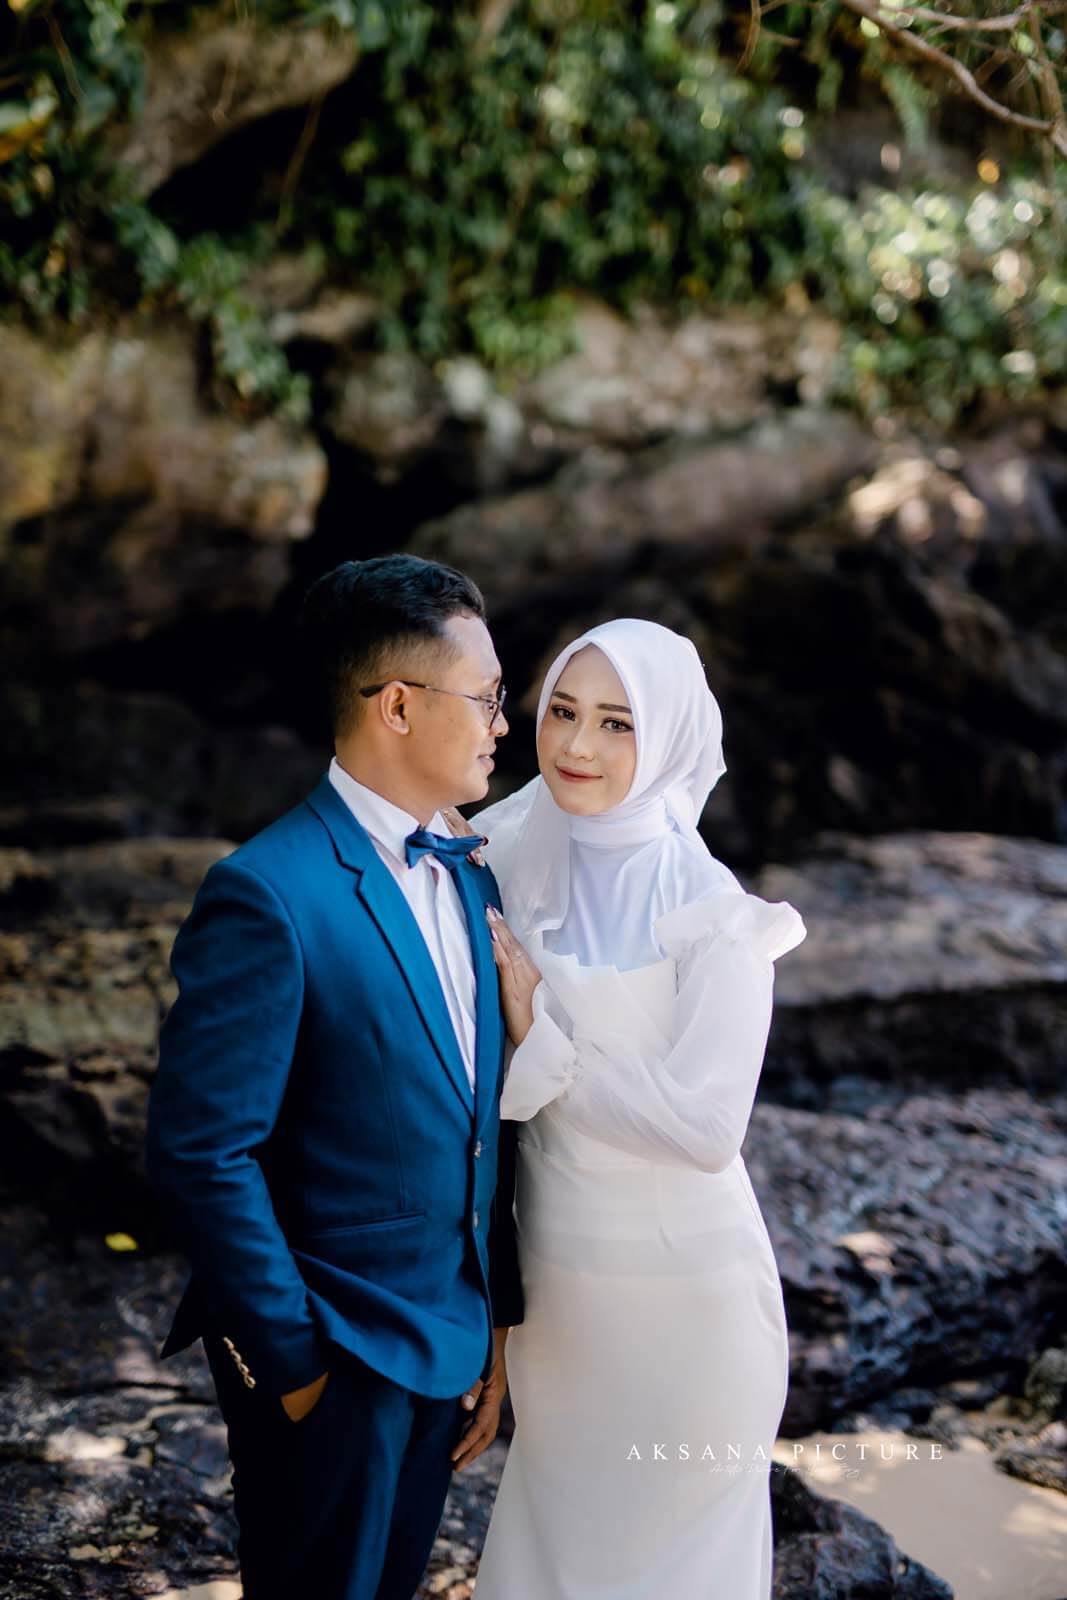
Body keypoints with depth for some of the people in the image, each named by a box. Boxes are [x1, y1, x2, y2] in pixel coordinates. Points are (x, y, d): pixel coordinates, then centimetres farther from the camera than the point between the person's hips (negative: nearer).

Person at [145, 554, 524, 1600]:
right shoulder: (269, 895, -19)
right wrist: (293, 1360, -16)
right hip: (331, 1359, -7)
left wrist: (496, 1326, 9)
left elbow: (476, 1118, 9)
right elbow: (200, 1153, -20)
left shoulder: (466, 875, 7)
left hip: (445, 1346, 7)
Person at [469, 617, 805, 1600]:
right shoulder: (512, 859, -3)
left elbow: (706, 1124, -22)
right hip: (553, 1269, 5)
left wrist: (543, 1039, -18)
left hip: (681, 1287, -5)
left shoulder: (715, 915, -19)